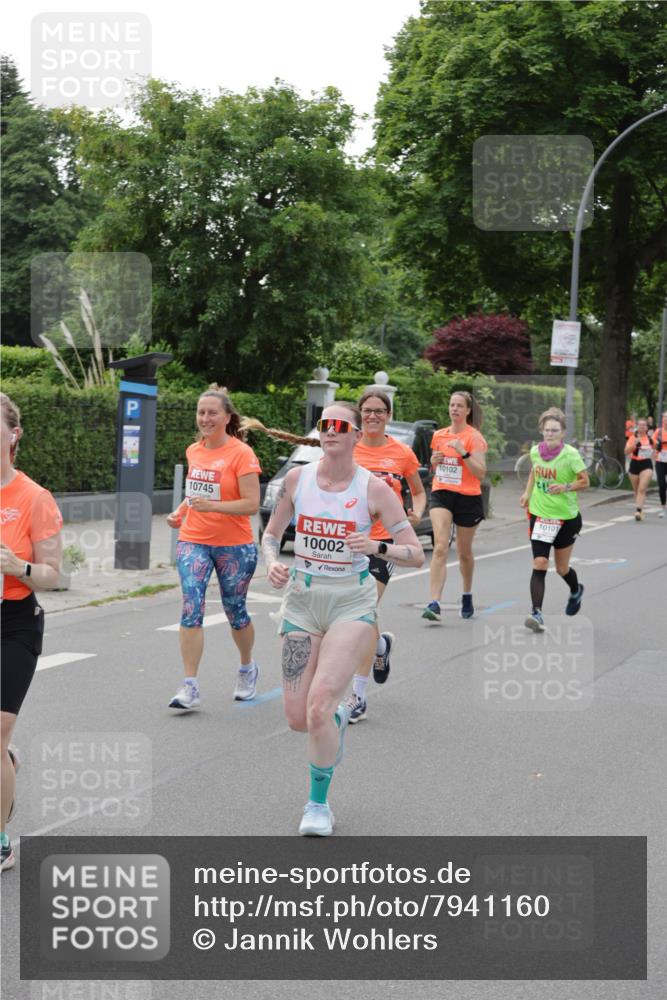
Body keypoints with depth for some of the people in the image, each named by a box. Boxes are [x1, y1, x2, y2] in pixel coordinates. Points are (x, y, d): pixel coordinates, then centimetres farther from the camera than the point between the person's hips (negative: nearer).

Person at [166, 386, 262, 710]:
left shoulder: (241, 453, -11)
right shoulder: (193, 451, 8)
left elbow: (251, 504, -17)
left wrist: (213, 506, -28)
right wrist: (180, 512, 5)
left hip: (234, 545, -4)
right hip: (193, 540, 4)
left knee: (234, 610, 10)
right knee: (191, 607, -12)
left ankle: (247, 668, 38)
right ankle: (190, 688, -12)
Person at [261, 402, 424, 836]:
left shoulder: (374, 488, -7)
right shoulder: (296, 478, 1)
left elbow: (417, 554, -5)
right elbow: (272, 532, 14)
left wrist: (378, 547, -24)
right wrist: (272, 563, -6)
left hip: (352, 603, -3)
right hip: (302, 599, 3)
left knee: (319, 707, -17)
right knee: (298, 719, 2)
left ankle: (319, 803, 5)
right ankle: (339, 716, 40)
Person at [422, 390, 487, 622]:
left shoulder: (474, 437, -6)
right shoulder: (439, 435, 8)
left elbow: (481, 473, -13)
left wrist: (463, 452, -23)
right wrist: (433, 460, 0)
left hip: (468, 498, -2)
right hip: (441, 494, 2)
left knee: (464, 552, 12)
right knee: (440, 547, -16)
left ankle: (467, 596, 37)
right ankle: (434, 603, -23)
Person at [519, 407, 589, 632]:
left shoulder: (570, 454, -14)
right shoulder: (535, 451, -1)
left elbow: (584, 481, -9)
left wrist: (566, 487, -26)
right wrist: (528, 493, 8)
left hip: (566, 517, -2)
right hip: (539, 515, 2)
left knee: (562, 568, 13)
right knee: (539, 565, -13)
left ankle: (576, 591, 47)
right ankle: (537, 613, -16)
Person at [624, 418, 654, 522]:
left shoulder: (650, 437, 4)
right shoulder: (633, 437, -3)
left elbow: (653, 447, 26)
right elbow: (626, 451, -13)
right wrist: (634, 443, -25)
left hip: (647, 465, 0)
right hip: (634, 464, 0)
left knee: (642, 489, -15)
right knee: (636, 490, 12)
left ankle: (638, 511, -22)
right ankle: (639, 509, 30)